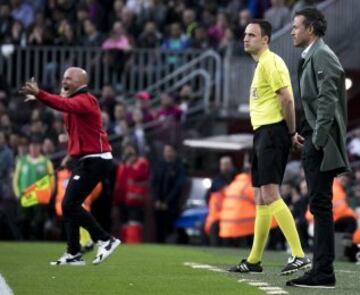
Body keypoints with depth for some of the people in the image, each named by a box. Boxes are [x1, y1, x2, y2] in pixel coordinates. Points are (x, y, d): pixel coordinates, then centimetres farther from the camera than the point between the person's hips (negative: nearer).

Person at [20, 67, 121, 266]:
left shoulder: (85, 100, -15)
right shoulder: (75, 100, 19)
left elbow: (64, 105, -33)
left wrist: (39, 94, -45)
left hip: (95, 160, -10)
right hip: (87, 160, 10)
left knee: (70, 204, -13)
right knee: (69, 205, 9)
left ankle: (105, 240, -8)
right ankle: (74, 254, 12)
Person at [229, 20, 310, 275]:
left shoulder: (270, 62, -11)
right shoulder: (261, 64, 20)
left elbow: (287, 99, -19)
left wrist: (291, 132, -14)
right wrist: (290, 132, 13)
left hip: (272, 131, -10)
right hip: (262, 133, 10)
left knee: (270, 195, -17)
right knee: (261, 199, 13)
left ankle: (300, 256, -21)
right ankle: (254, 261, 19)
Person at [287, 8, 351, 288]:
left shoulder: (321, 55, -12)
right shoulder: (311, 56, 18)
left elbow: (328, 99, -19)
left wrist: (318, 139, -21)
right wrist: (303, 131, 13)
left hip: (322, 142, -10)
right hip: (315, 141, 10)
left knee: (320, 204, -10)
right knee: (319, 205, 11)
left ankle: (324, 273, -9)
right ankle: (321, 270, 15)